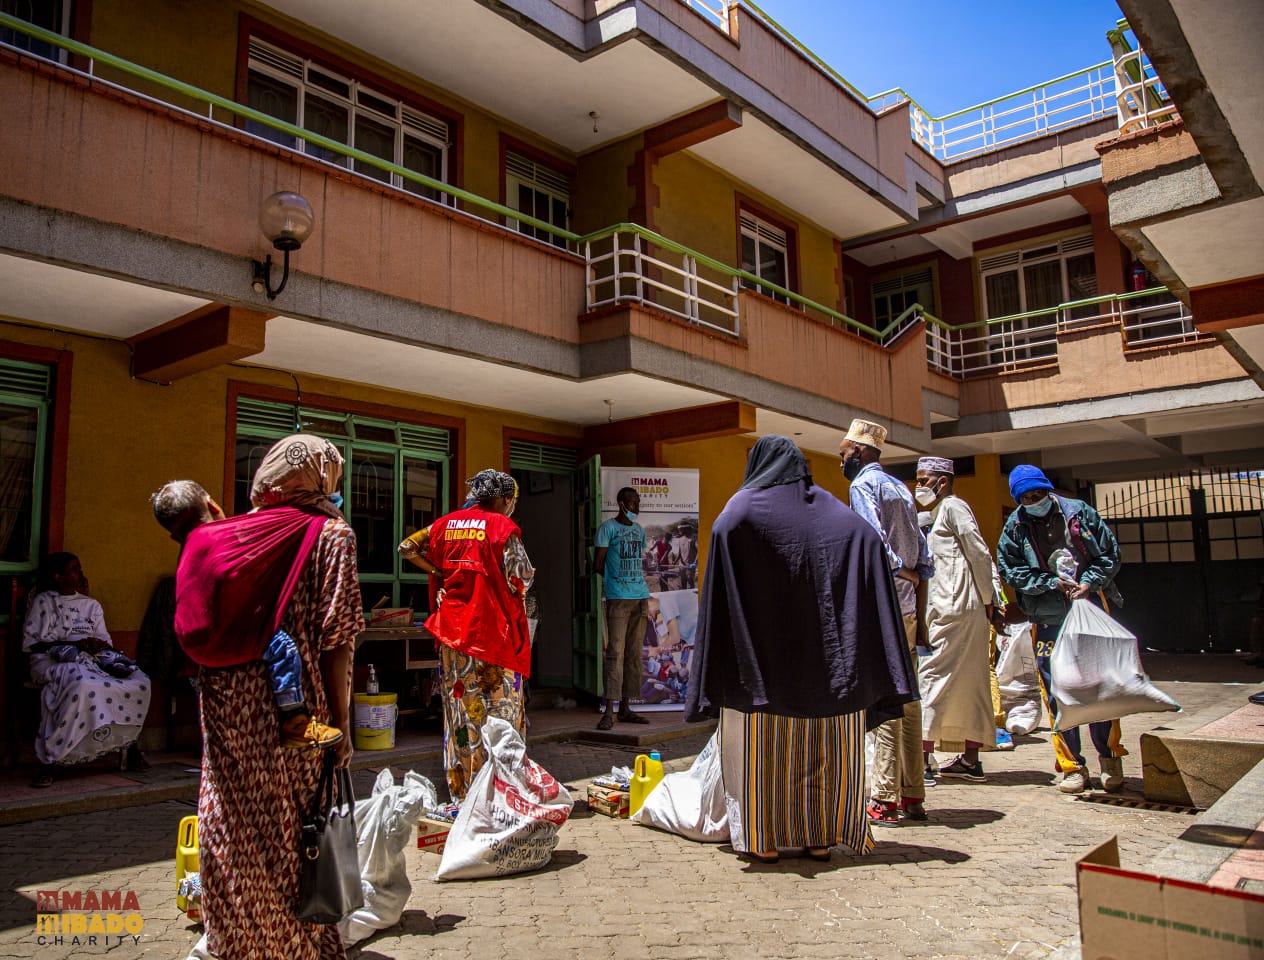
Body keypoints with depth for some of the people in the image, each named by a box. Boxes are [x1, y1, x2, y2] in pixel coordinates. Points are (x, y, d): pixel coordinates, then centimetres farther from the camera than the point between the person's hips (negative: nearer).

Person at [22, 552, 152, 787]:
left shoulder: (91, 605, 24)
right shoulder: (43, 601, 10)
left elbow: (106, 641, 19)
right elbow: (31, 642, -2)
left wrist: (99, 645, -7)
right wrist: (75, 644, -12)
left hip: (93, 659, 5)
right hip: (53, 661, -5)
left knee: (139, 681, -23)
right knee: (82, 684, -42)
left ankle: (128, 742, -6)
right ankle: (48, 761, -35)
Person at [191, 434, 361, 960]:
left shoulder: (234, 529, 4)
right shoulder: (331, 533, -6)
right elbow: (336, 639, -10)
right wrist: (340, 724, -5)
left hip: (228, 708, 3)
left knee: (230, 829, 16)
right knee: (292, 832, 11)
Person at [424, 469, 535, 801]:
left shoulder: (442, 525, 7)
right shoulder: (502, 527, -9)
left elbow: (435, 578, 12)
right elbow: (520, 580, -8)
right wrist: (529, 575, 13)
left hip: (451, 632, 5)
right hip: (493, 633, -5)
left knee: (459, 709, 12)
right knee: (501, 713, 5)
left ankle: (460, 791, 18)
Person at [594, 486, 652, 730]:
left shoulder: (639, 530, 18)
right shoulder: (607, 528, -2)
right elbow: (598, 565, -2)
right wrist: (617, 580, 6)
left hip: (640, 596, 7)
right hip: (618, 599, -6)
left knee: (634, 654, 6)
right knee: (615, 652, -11)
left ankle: (625, 708, 12)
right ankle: (609, 711, -10)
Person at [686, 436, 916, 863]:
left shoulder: (740, 513, -3)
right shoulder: (842, 518, 9)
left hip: (763, 656, -3)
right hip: (827, 655, 3)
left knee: (762, 744, 7)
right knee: (825, 744, 12)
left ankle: (765, 839, 11)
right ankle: (820, 837, 17)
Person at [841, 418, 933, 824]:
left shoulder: (864, 484, -4)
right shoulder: (900, 487, 20)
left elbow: (874, 538, -19)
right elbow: (922, 549, 17)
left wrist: (900, 571, -10)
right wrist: (917, 576, 13)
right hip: (907, 606, 8)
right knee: (907, 699, 9)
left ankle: (885, 799, -4)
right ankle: (912, 796, 14)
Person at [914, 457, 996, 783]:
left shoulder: (952, 506, -5)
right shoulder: (939, 513, 23)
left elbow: (980, 553, -12)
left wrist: (987, 600, -11)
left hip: (954, 608, -10)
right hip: (954, 608, 10)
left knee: (932, 674, -10)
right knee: (969, 682, 9)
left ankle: (922, 756, -10)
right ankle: (970, 760, 13)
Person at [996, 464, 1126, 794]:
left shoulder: (1079, 512, 4)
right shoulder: (1014, 527, 3)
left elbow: (1110, 553, 6)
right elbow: (1010, 570, -1)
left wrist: (1089, 583, -9)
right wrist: (1053, 582, -11)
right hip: (1047, 618, 0)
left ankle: (1111, 759, 20)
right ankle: (1072, 766, 12)